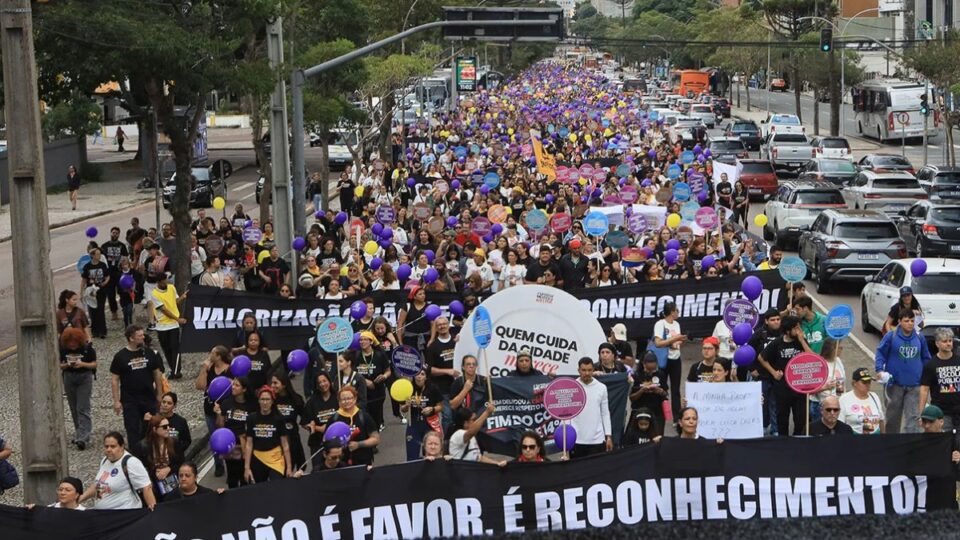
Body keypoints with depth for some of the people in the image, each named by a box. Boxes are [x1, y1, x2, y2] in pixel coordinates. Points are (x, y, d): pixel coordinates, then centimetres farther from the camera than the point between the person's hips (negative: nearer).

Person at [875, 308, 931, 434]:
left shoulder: (920, 338, 3)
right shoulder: (891, 336, -6)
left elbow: (926, 358, 14)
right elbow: (880, 353, -1)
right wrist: (880, 369, -14)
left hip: (914, 384, 1)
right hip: (895, 383, -1)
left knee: (913, 416, -5)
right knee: (893, 415, 13)